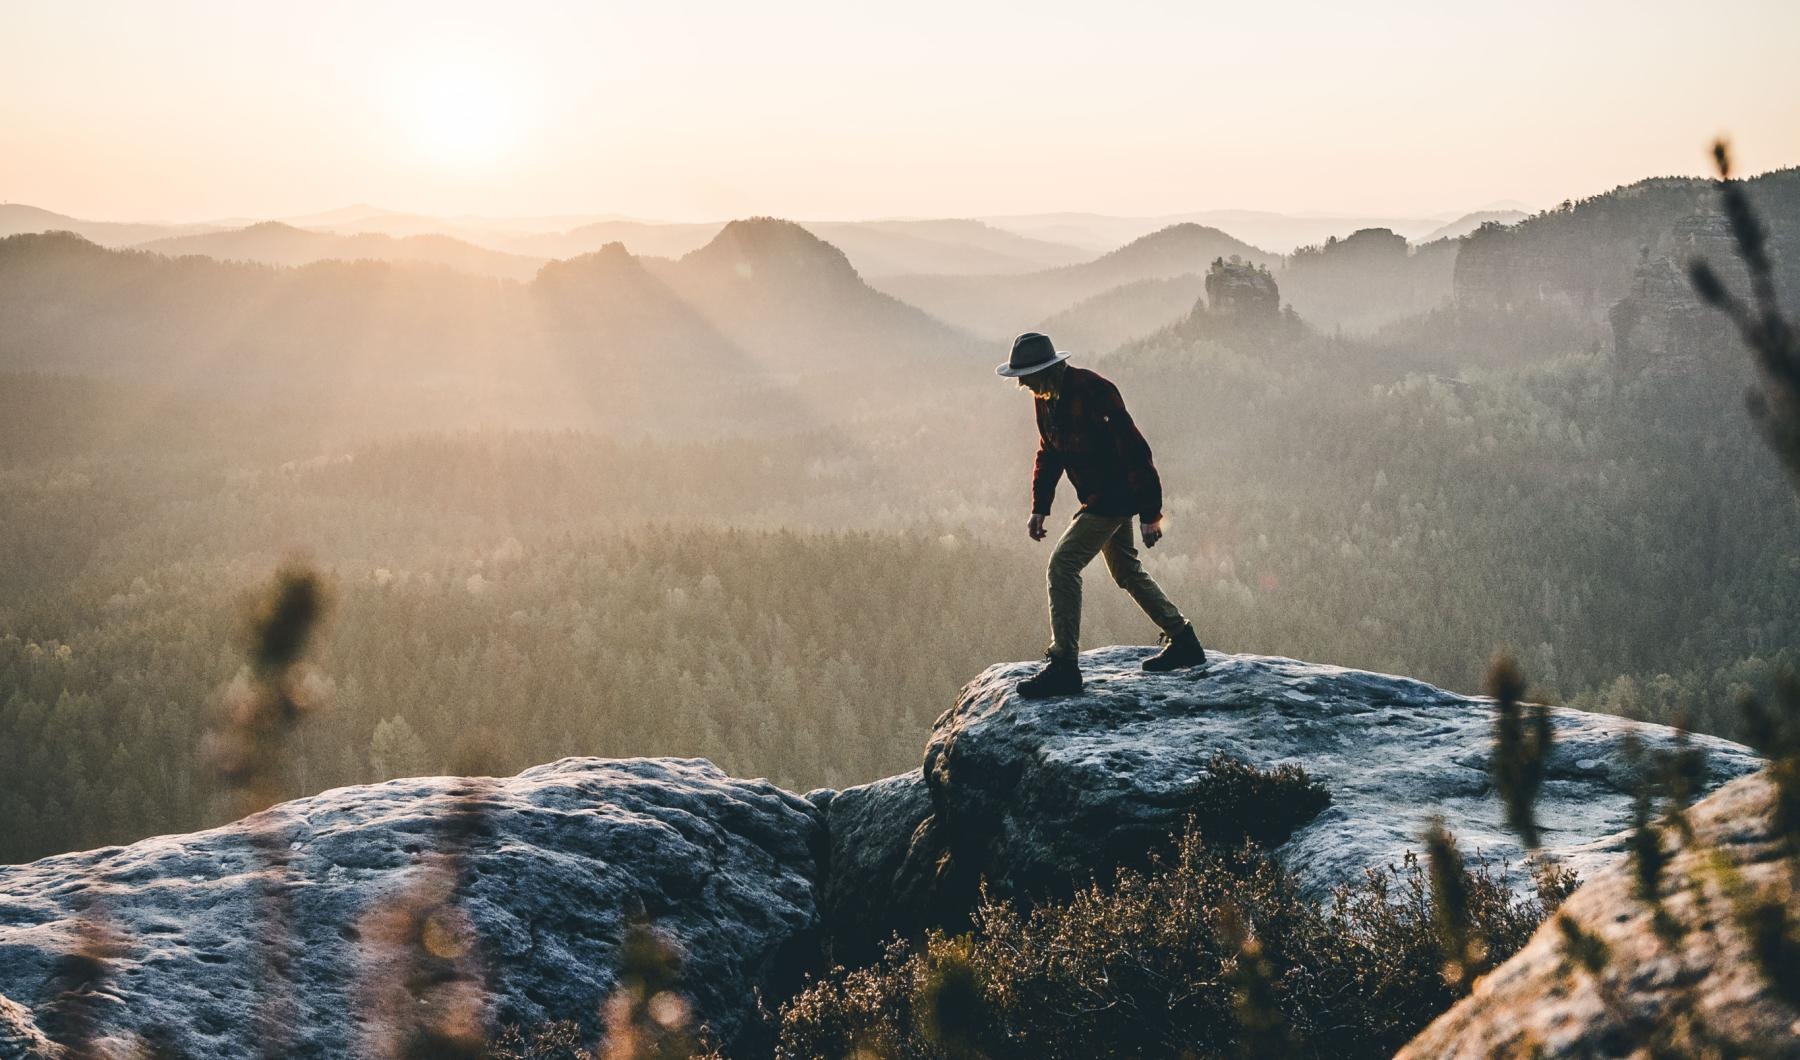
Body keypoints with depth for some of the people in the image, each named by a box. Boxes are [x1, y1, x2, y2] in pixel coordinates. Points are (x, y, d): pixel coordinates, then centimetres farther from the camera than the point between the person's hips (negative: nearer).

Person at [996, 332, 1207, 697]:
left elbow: (1136, 452, -24)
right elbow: (1048, 454, 17)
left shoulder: (1094, 392, -25)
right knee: (1127, 573, 21)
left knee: (1062, 566, -16)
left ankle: (1063, 665, -15)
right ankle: (1182, 642, 34)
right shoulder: (1047, 398, 3)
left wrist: (1150, 514, -23)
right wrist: (1039, 508, 10)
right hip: (1099, 499, 10)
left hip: (1114, 497, -10)